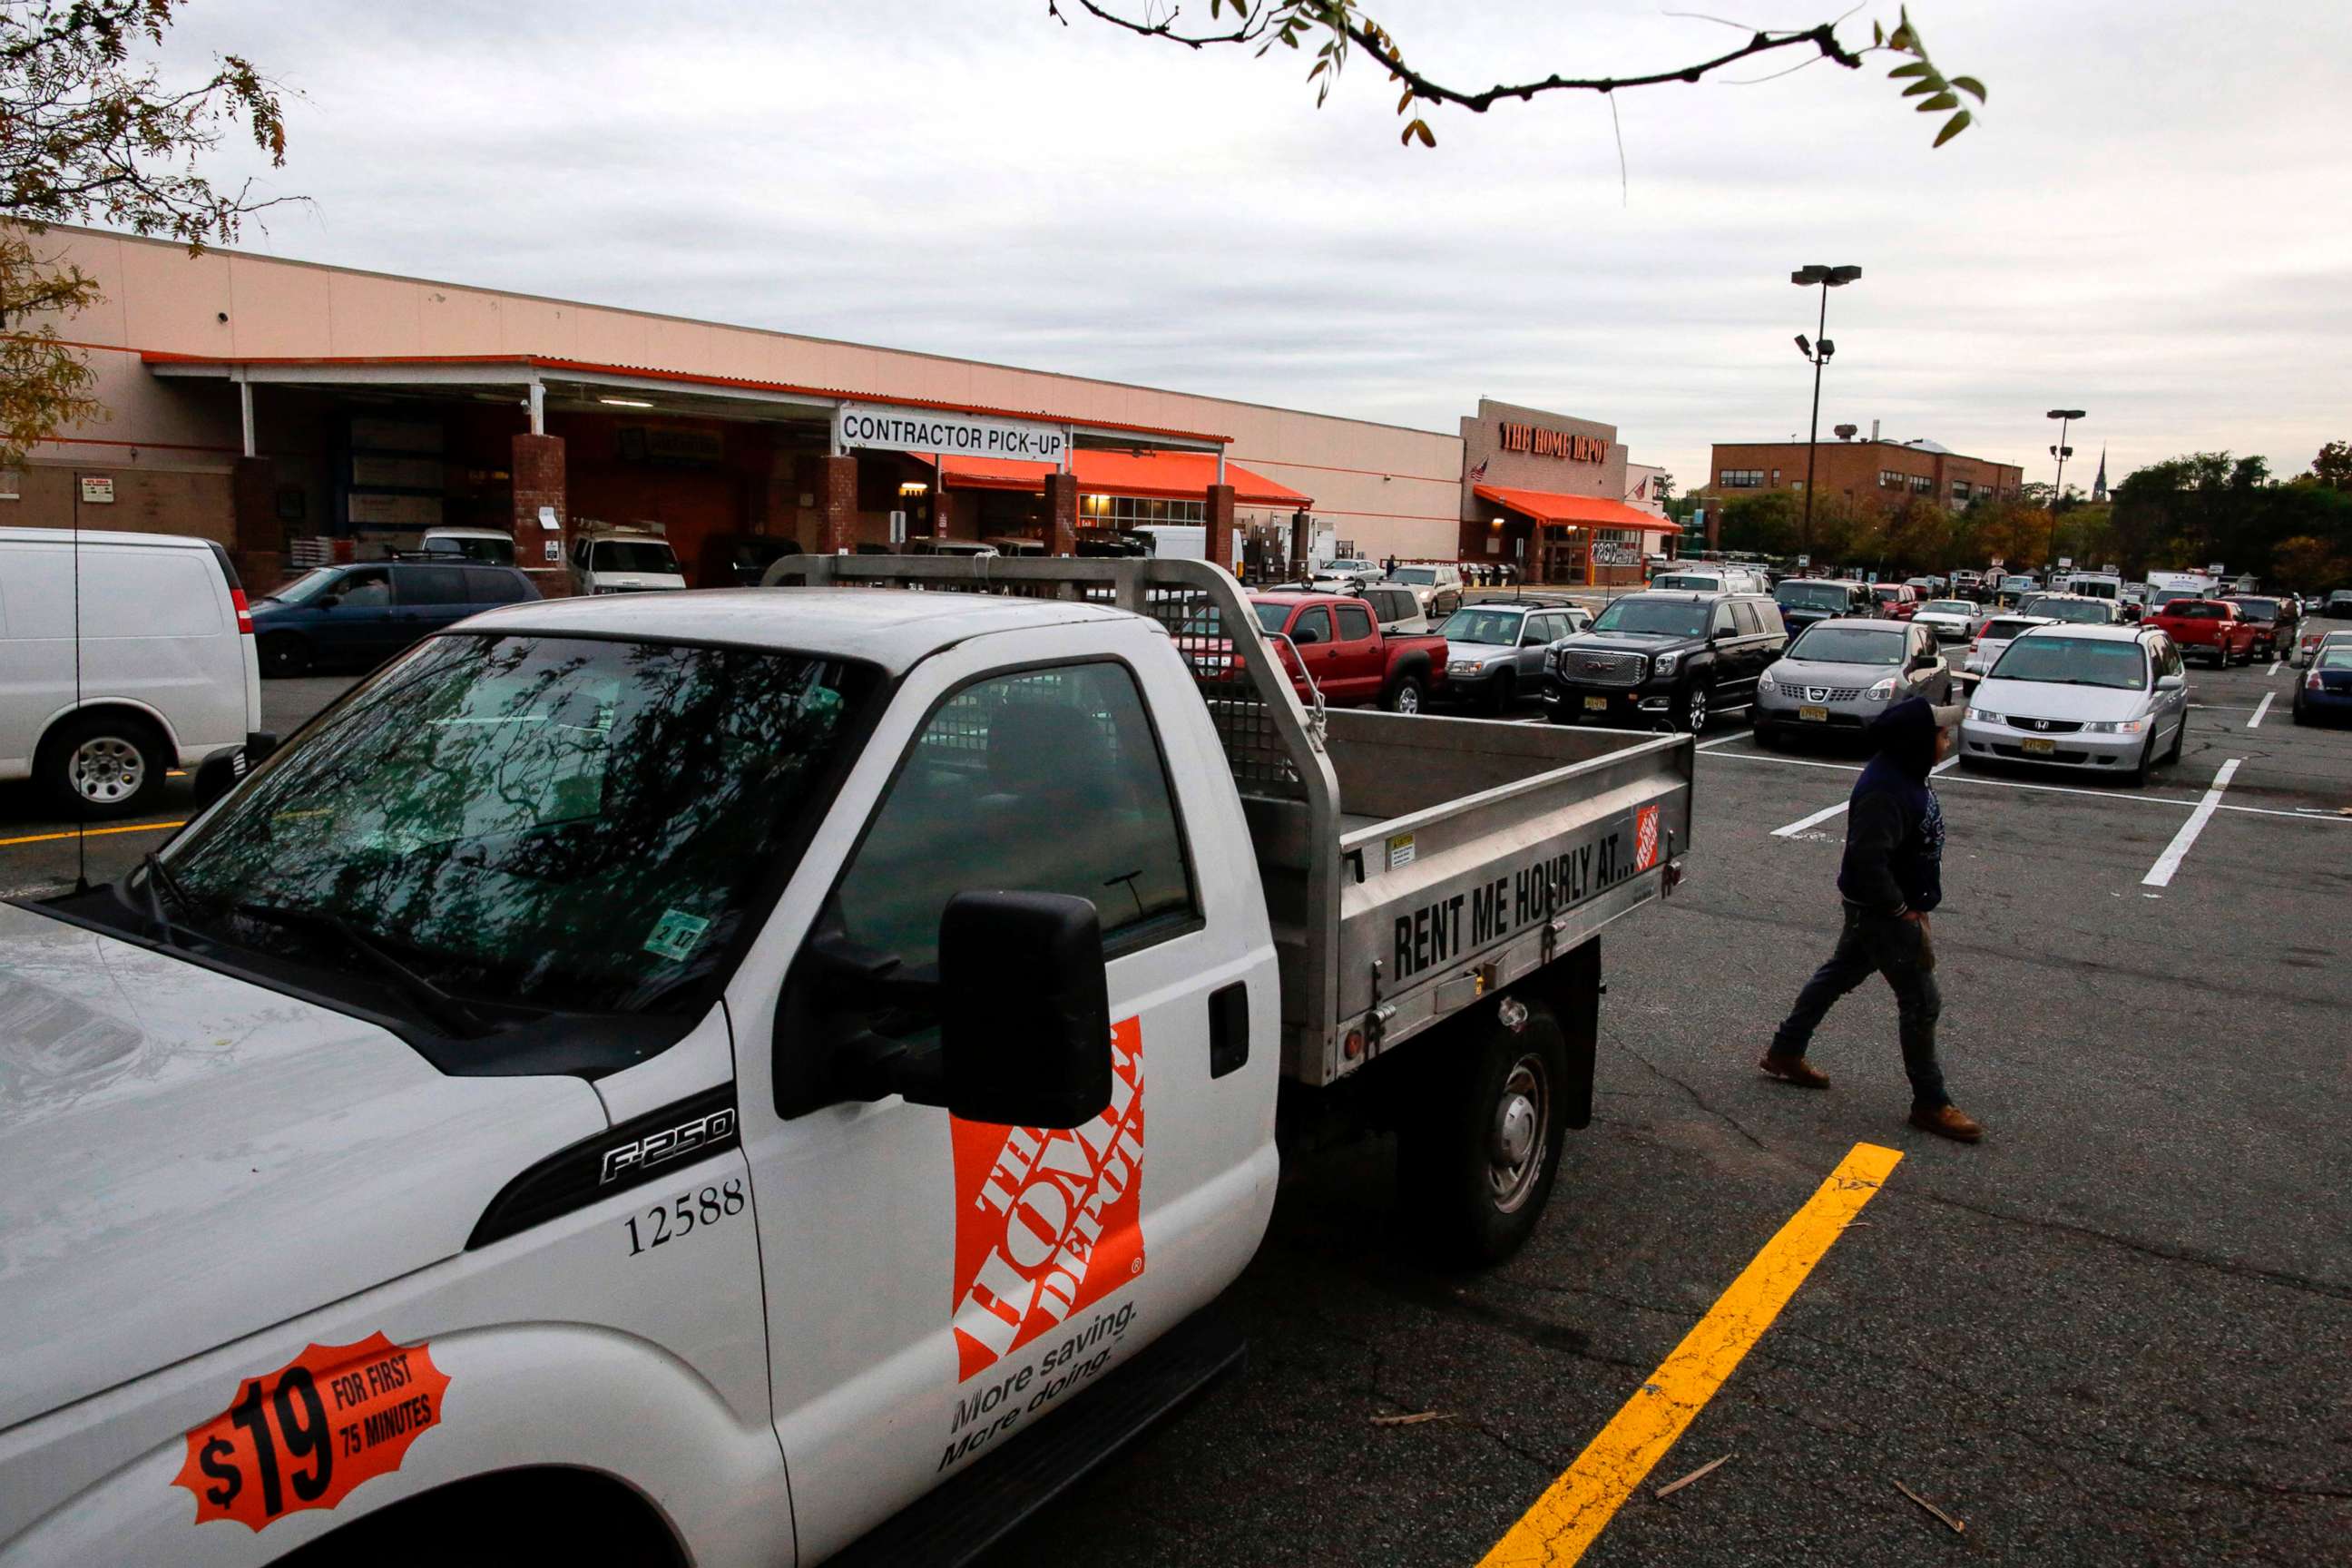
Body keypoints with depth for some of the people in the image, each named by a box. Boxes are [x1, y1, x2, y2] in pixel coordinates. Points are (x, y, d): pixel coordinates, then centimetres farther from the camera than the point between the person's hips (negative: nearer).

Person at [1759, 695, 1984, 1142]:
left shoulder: (1906, 777, 4)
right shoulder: (1885, 791, -28)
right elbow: (1868, 862, -32)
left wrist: (1914, 906, 16)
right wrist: (1905, 913, -23)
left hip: (1879, 906, 10)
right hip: (1881, 911, -10)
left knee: (1839, 974, 20)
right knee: (1921, 1002, -1)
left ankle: (1785, 1053, 33)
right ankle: (1930, 1104, 12)